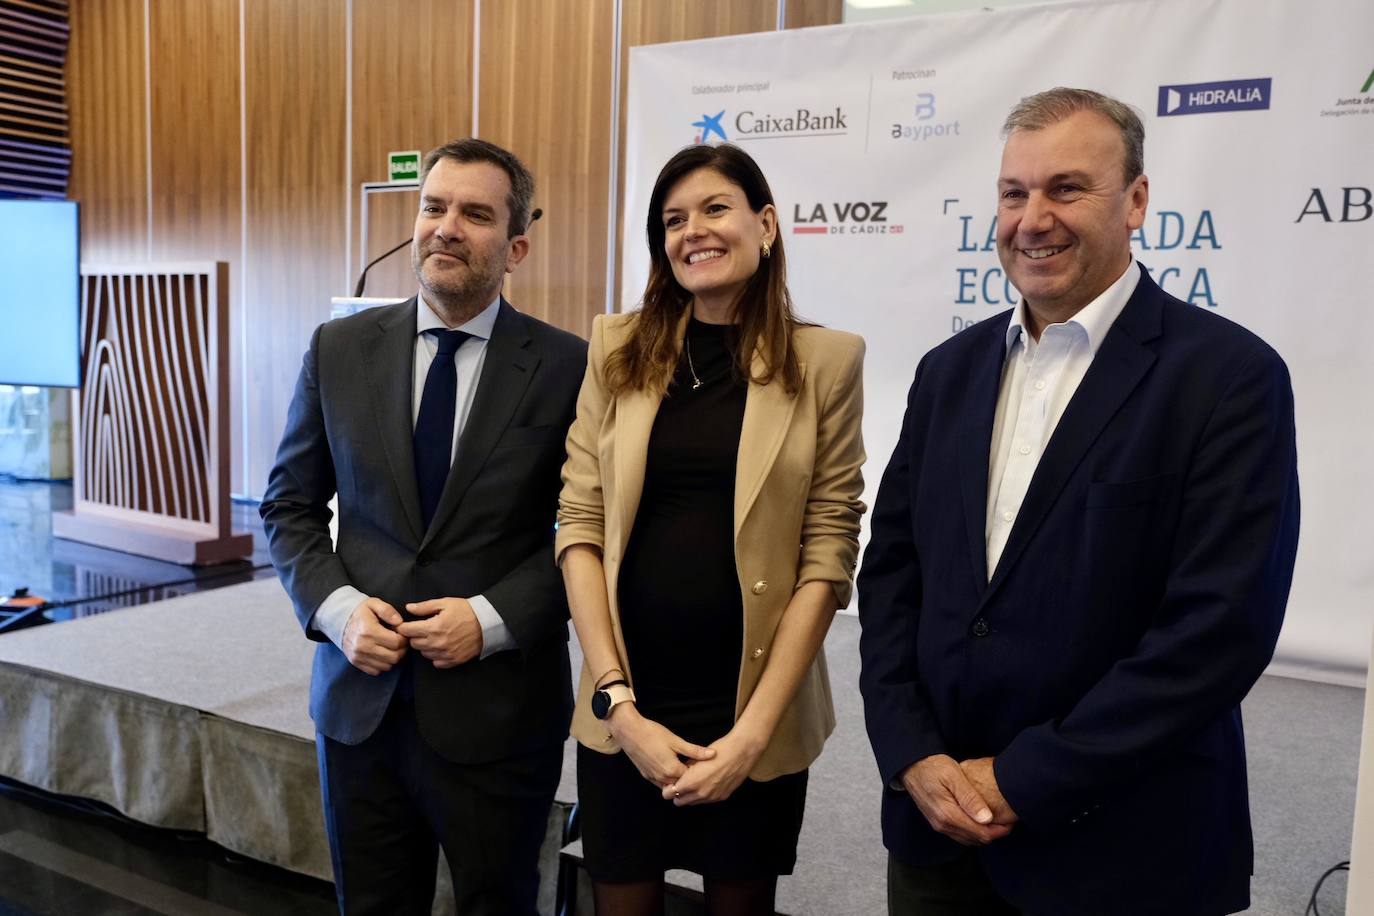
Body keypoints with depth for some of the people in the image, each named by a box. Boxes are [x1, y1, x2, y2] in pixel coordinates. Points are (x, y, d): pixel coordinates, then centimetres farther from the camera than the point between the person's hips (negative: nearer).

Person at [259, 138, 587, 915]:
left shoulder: (568, 367, -8)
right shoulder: (339, 349, 1)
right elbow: (290, 506, 8)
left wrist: (494, 619, -15)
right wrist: (336, 607, -8)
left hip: (500, 710, -2)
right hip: (361, 698, 3)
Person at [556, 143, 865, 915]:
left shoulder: (826, 360, -4)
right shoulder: (619, 350, 1)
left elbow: (828, 554, -6)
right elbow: (580, 527, -2)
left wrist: (754, 727, -12)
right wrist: (619, 702, -9)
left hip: (755, 712, -1)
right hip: (628, 709, 1)